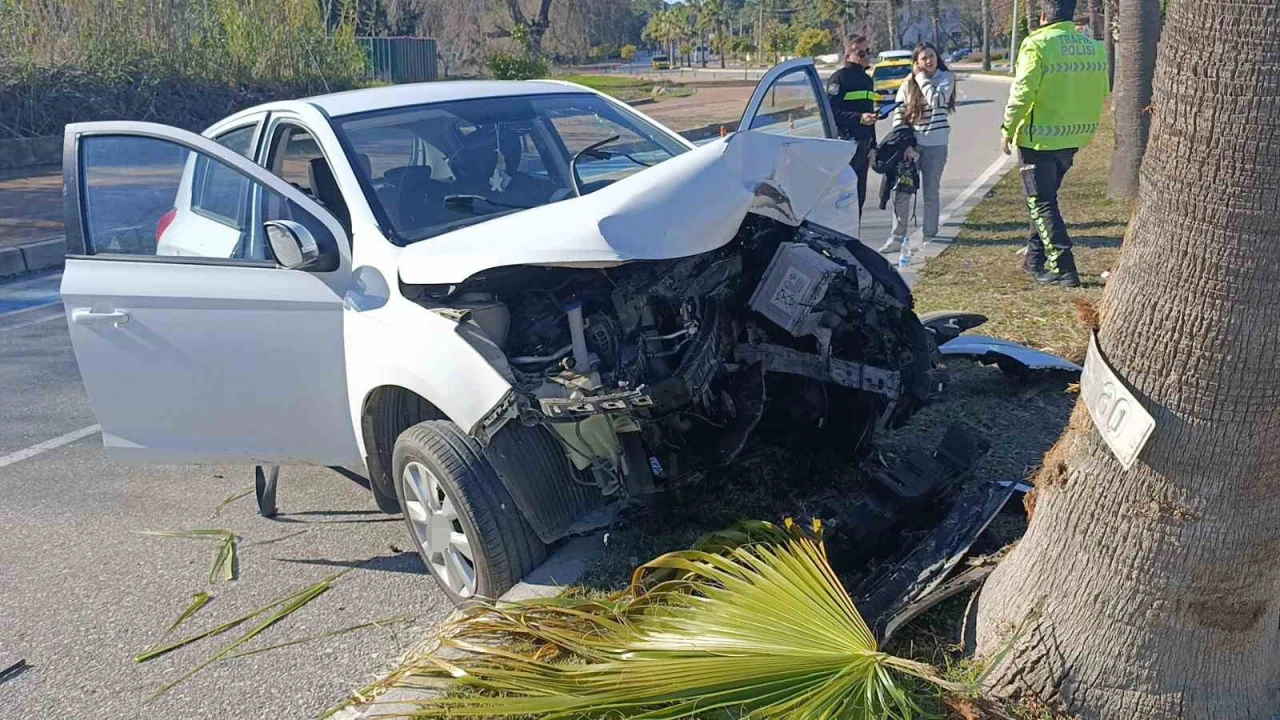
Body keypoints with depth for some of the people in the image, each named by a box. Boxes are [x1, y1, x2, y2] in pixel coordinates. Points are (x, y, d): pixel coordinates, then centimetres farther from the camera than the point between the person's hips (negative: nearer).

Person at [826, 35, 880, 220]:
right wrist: (859, 118, -24)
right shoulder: (839, 78, -6)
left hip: (863, 144, 8)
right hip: (844, 144, -8)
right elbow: (831, 112, -15)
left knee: (859, 195, 10)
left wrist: (872, 146, 20)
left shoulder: (867, 79, 20)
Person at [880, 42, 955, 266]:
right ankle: (898, 237, 10)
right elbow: (898, 116, 2)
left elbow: (936, 100, -20)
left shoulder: (946, 78, -1)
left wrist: (922, 78, -9)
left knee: (931, 192, 6)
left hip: (935, 144, -2)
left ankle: (929, 236, 16)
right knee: (902, 192, 1)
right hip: (910, 144, 2)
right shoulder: (908, 84, 6)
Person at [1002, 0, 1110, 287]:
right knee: (1045, 198, 22)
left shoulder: (1037, 45, -15)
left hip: (1039, 137, -6)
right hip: (1074, 138, 6)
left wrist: (1008, 129, -7)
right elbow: (1103, 92, 11)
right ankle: (1036, 259, 29)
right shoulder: (1095, 46, 5)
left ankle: (1063, 269, -3)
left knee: (1042, 203, 2)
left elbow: (1022, 93, -18)